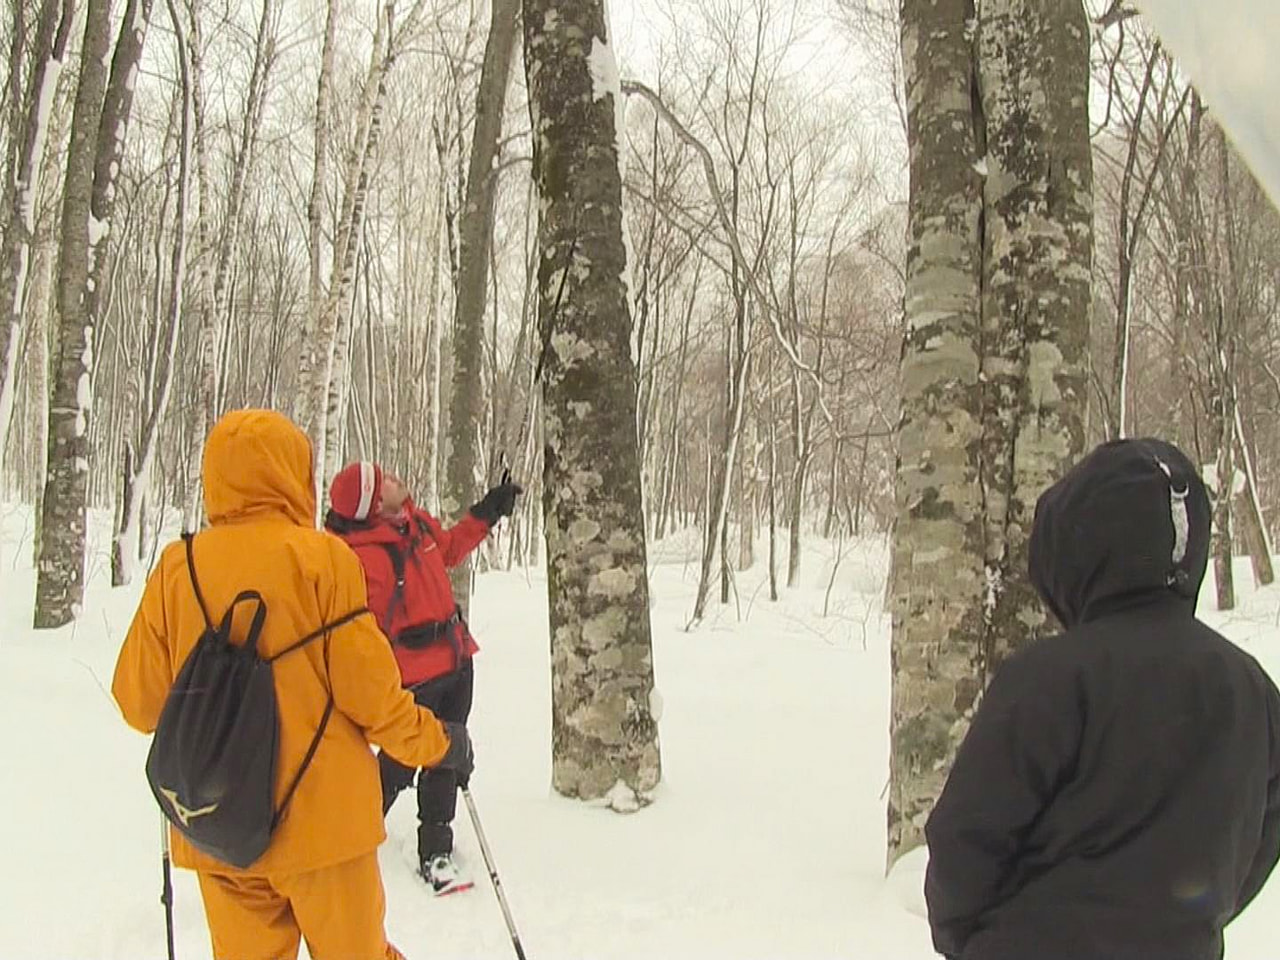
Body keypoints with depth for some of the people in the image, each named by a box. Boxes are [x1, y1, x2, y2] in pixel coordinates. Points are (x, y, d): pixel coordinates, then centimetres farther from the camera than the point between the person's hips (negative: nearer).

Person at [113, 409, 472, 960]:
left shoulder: (177, 568, -3)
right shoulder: (320, 557, -12)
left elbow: (140, 703, 1)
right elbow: (367, 687, -12)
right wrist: (435, 743, 4)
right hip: (321, 820, -3)